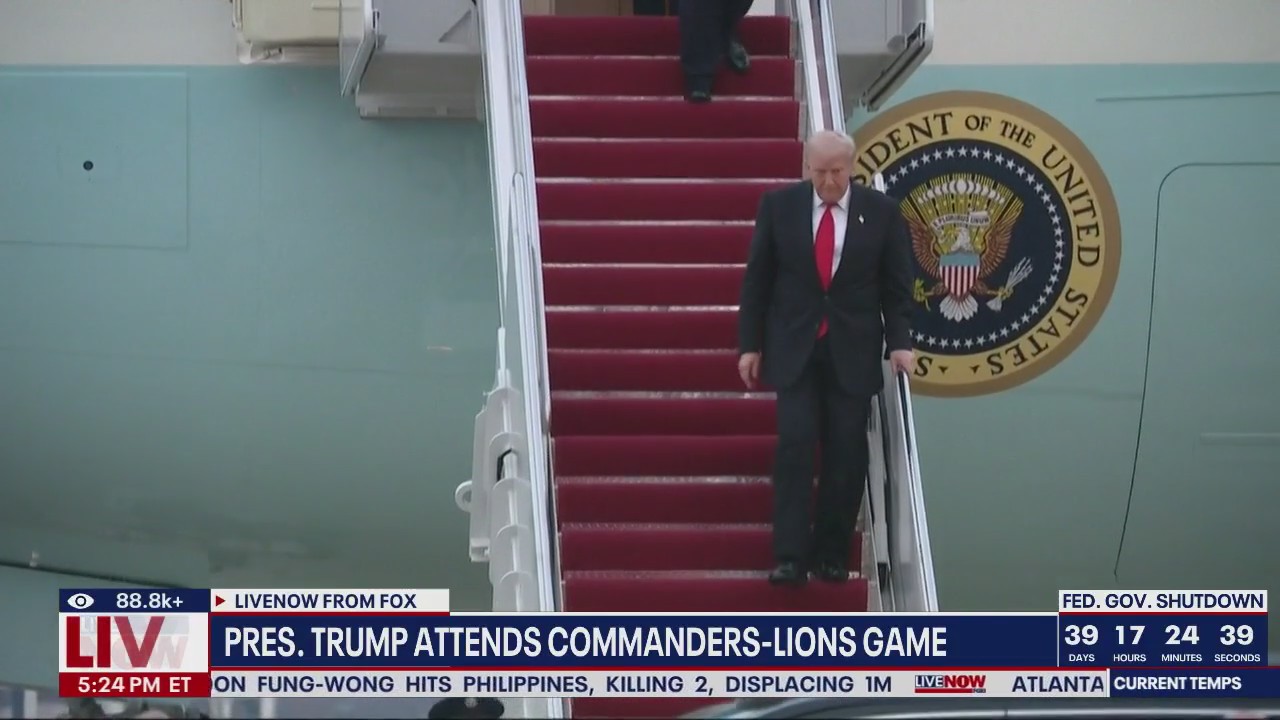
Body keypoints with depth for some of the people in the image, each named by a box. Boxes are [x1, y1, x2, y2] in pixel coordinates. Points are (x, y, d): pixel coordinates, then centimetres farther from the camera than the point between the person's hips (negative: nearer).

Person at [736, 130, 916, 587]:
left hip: (853, 352, 1)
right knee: (795, 446, -10)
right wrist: (750, 344, 1)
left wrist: (898, 342, -8)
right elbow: (757, 279, 4)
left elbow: (897, 286, 3)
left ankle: (832, 554, 13)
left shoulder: (882, 212, -1)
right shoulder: (779, 205, -1)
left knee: (846, 454, 2)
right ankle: (790, 556, -9)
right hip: (794, 348, -1)